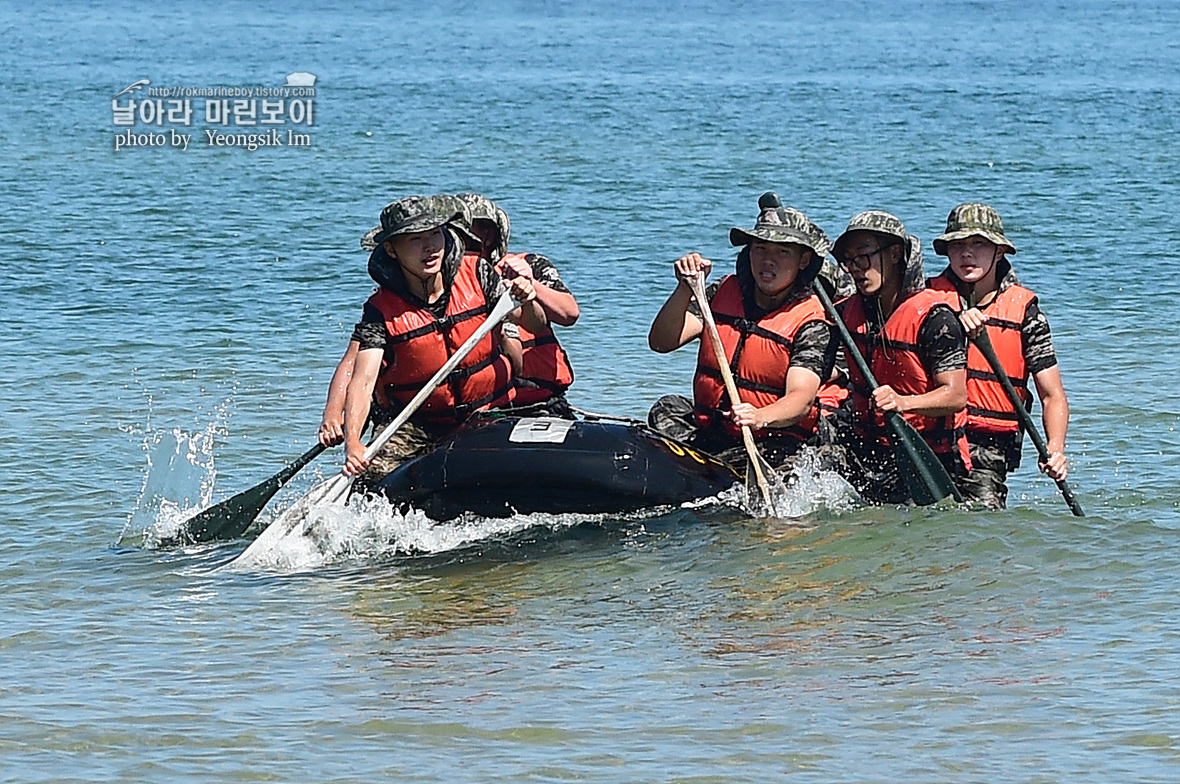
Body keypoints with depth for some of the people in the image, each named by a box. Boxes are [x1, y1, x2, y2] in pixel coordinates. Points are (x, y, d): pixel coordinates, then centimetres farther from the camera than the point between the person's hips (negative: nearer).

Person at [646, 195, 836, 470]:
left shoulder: (811, 324, -5)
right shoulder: (723, 293, 8)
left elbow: (802, 398, -20)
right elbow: (662, 342, -2)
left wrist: (761, 417, -41)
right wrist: (686, 289, -18)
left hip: (774, 444, -5)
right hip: (707, 432, 5)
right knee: (669, 409, -18)